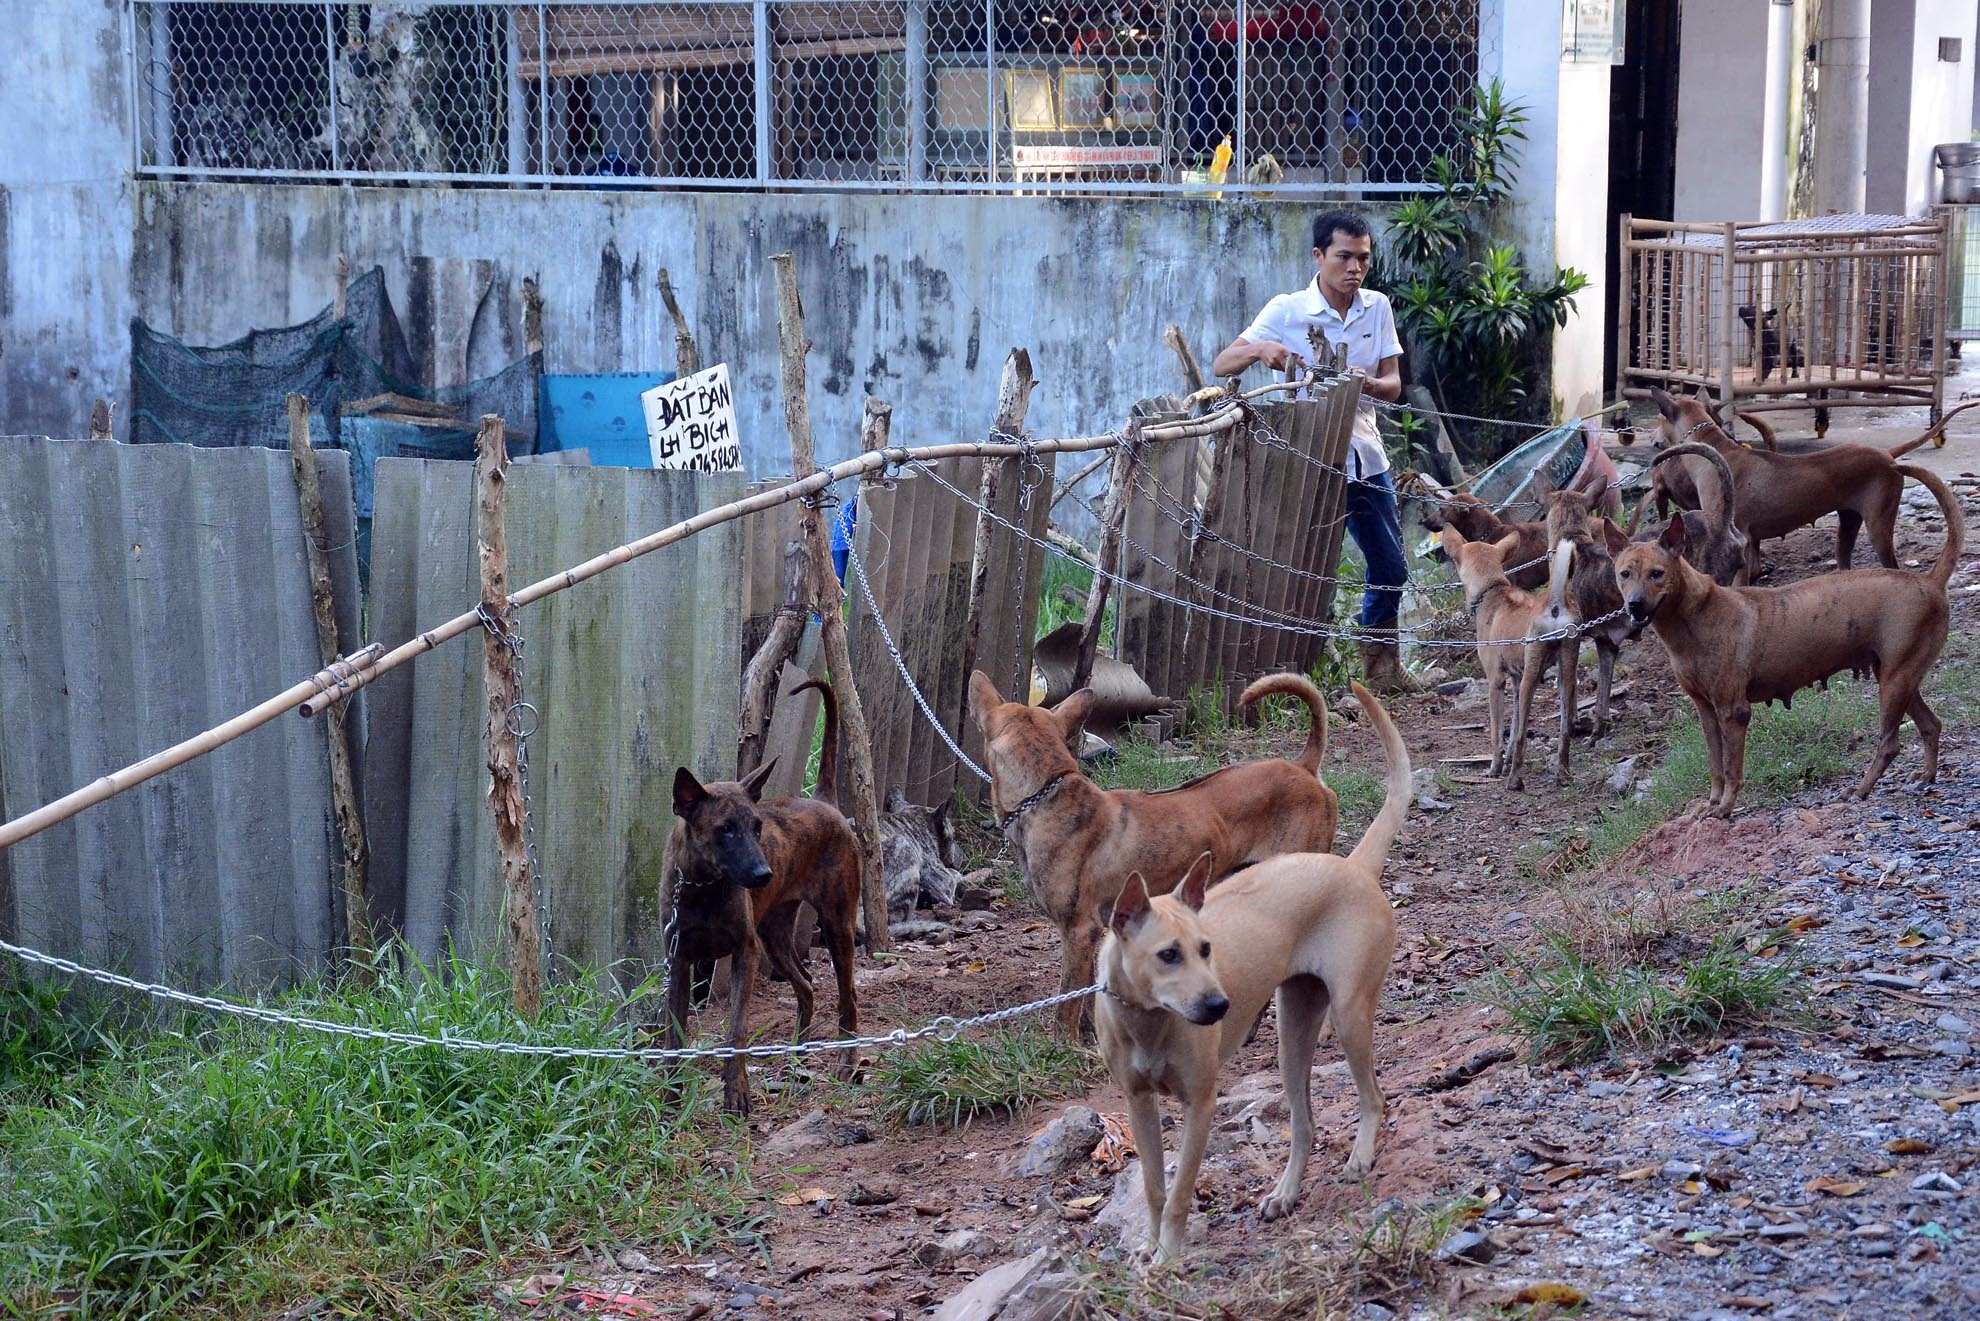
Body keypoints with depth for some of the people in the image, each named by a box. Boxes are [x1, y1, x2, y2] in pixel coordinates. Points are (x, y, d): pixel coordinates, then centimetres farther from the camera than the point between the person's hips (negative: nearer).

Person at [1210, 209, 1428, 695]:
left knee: (1390, 568, 12)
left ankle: (1382, 665, 30)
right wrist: (1259, 349, -32)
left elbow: (1393, 384, 2)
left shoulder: (1377, 308, 2)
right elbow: (1221, 367, -11)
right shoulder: (1287, 311, -10)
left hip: (1364, 455, 5)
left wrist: (1366, 383, -22)